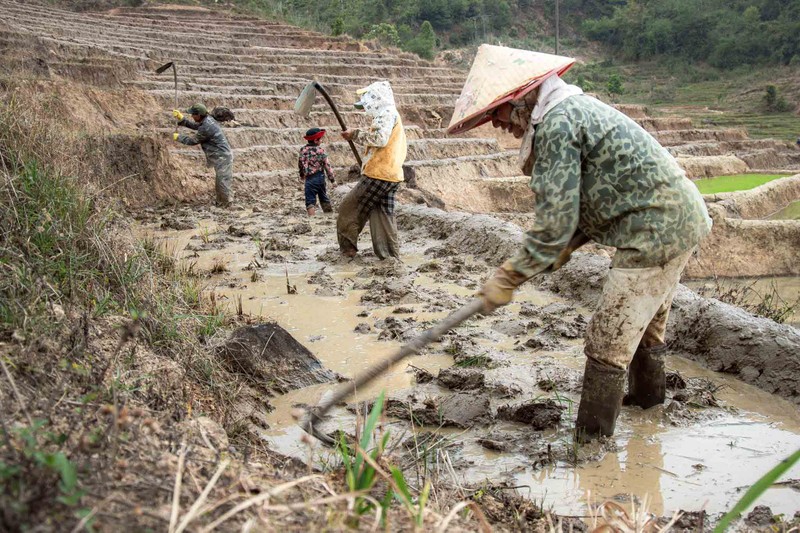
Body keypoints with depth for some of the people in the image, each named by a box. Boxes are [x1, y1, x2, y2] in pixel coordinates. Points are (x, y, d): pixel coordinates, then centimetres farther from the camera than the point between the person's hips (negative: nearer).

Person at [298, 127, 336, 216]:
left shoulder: (303, 150, -4)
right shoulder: (321, 150, -6)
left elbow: (300, 164, 7)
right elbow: (327, 165, -6)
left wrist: (302, 175, 26)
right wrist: (332, 179, 1)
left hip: (310, 179, -2)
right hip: (320, 177, 2)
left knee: (310, 200, -4)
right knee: (323, 197, 21)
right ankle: (329, 213, 32)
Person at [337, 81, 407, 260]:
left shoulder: (386, 113, -9)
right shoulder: (392, 116, 23)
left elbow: (380, 138, -24)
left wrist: (355, 135, -12)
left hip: (378, 176, -10)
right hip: (392, 176, 10)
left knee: (349, 208, -1)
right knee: (383, 215, 10)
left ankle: (347, 248, 4)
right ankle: (391, 254, 10)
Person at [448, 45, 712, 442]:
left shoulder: (556, 125, -18)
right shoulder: (575, 108, 15)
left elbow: (555, 222, -21)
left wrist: (509, 278, -14)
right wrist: (568, 246, 10)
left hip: (655, 229, -11)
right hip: (681, 217, 11)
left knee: (608, 341, -5)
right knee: (646, 320, 29)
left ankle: (589, 440, 3)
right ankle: (647, 393, 50)